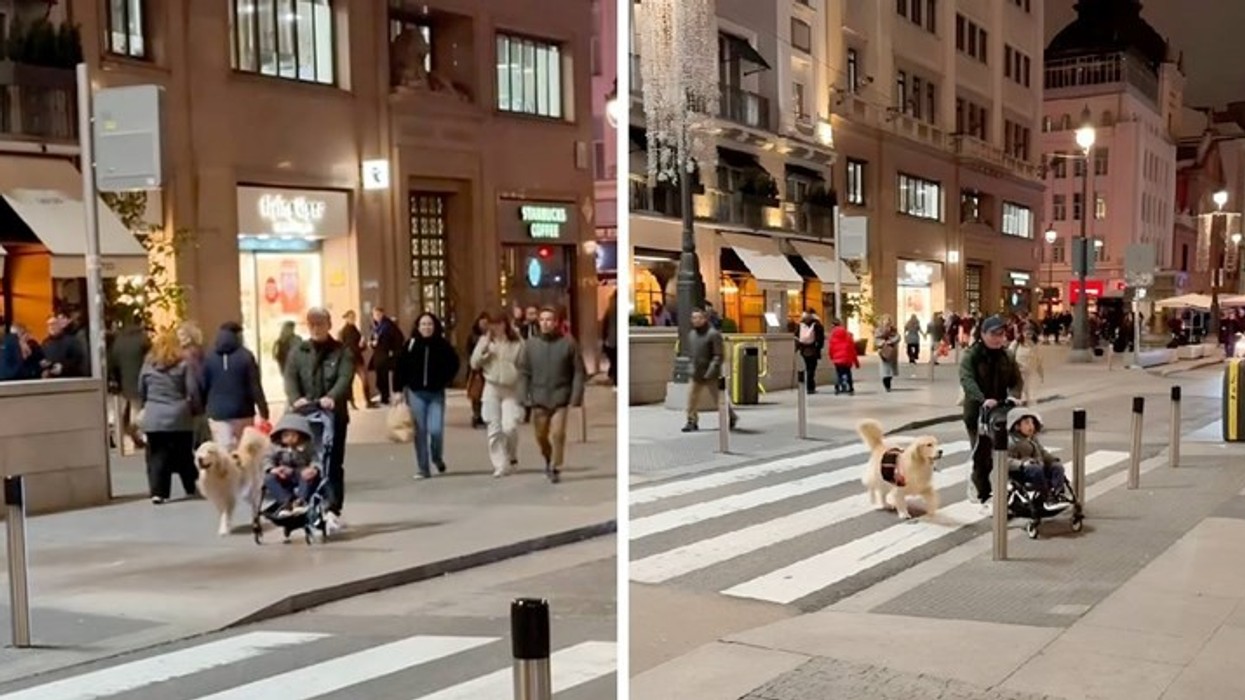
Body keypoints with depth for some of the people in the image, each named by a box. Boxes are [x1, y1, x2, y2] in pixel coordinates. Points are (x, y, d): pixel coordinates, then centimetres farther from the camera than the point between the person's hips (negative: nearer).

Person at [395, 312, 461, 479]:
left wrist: (445, 381, -1)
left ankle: (437, 458, 20)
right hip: (416, 393, 1)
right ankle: (423, 469, 11)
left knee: (436, 430, -11)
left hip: (436, 394, -1)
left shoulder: (443, 345, -3)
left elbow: (454, 364, 8)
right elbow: (401, 367, 1)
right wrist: (400, 389, -2)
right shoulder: (411, 345, -2)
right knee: (420, 432, 2)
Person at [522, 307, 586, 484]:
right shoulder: (530, 344, 4)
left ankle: (556, 469, 4)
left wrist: (576, 396, -9)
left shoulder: (568, 343, -3)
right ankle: (548, 459, 37)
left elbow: (579, 371, -2)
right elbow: (526, 373, 6)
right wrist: (526, 396, 0)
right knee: (541, 435, 10)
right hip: (539, 398, 3)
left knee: (558, 434, -10)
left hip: (561, 397, -2)